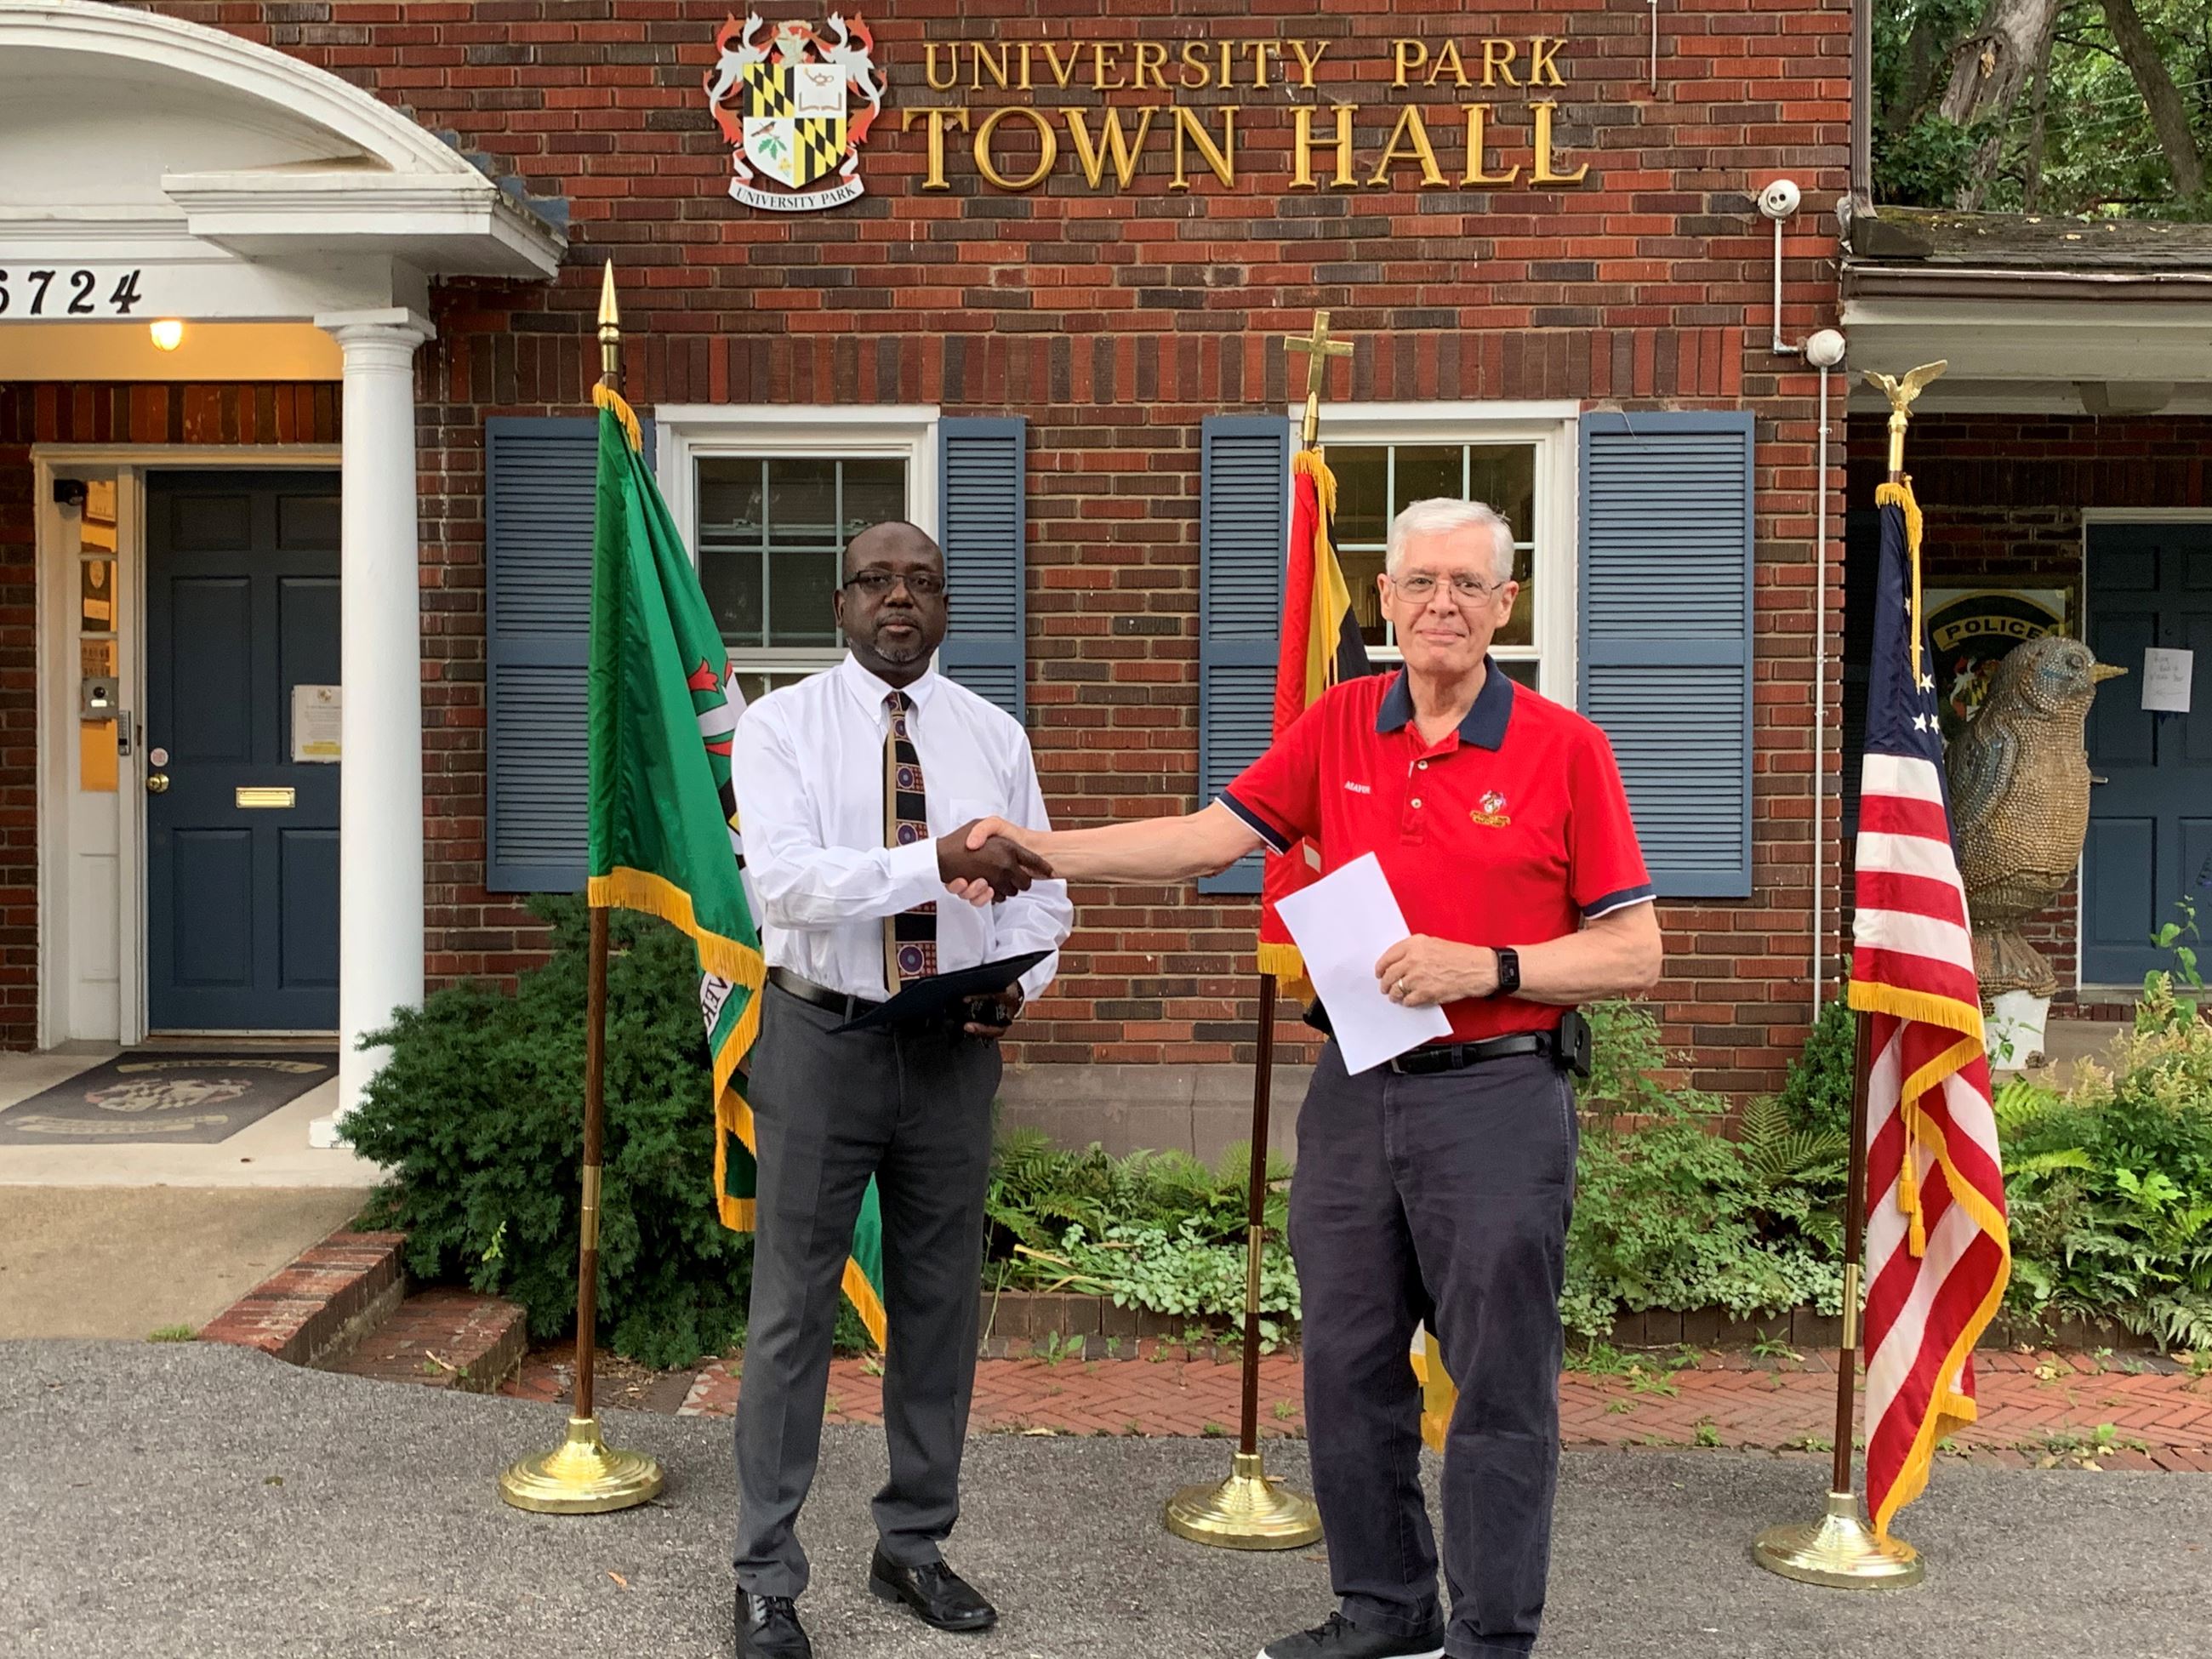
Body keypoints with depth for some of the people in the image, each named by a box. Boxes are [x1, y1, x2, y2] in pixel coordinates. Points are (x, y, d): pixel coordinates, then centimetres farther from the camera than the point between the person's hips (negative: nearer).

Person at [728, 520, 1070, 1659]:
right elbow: (785, 879, -19)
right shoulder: (781, 726, -4)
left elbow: (1040, 893, 8)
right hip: (821, 1037, -3)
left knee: (940, 1301, 12)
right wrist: (938, 863, -31)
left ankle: (914, 1546, 27)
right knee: (793, 1307, 1)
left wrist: (1019, 979, -13)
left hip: (953, 1046, 4)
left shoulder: (994, 738, 7)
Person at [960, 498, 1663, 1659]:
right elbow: (1211, 837, 1)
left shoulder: (1564, 748, -5)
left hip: (1495, 1097, -4)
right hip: (1357, 1088, 5)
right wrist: (1039, 851, -8)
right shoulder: (1339, 729, 6)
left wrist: (1487, 968, -18)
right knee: (1347, 1368, 14)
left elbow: (1634, 953, -5)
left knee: (1500, 1386, 3)